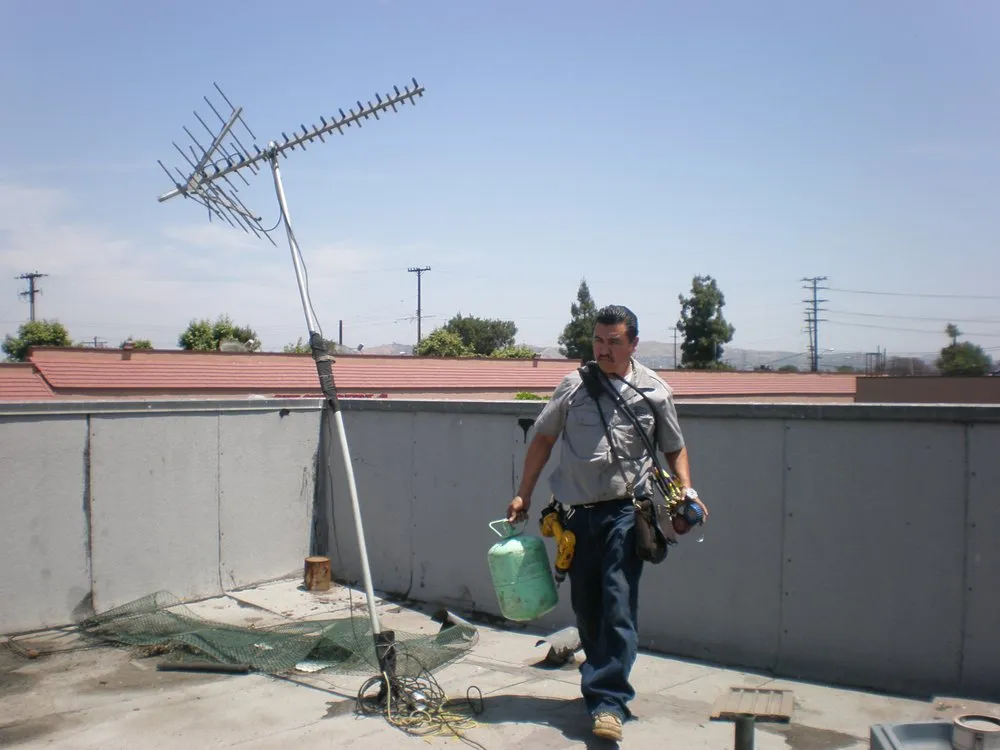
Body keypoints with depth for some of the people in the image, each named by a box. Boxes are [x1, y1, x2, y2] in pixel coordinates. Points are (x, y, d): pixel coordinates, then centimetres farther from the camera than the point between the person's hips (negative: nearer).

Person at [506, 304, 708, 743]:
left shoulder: (654, 390, 4)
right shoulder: (573, 386, 5)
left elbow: (674, 448, 13)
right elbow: (543, 438, 12)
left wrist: (686, 491, -3)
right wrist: (523, 494, 8)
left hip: (624, 511, -2)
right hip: (576, 512, 3)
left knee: (618, 605, -9)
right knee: (585, 605, 10)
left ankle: (609, 700, -7)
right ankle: (600, 682, 28)